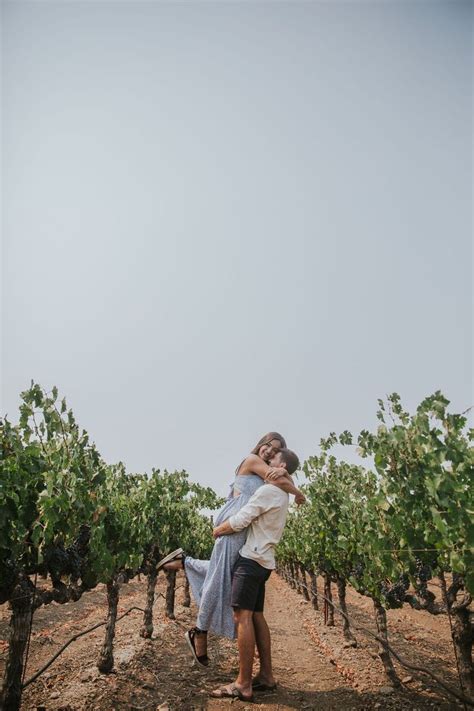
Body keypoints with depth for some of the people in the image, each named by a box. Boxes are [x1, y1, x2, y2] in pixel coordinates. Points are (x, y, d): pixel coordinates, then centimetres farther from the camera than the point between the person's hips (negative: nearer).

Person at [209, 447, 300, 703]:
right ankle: (266, 675, 20)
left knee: (243, 616, -8)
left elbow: (239, 521, -16)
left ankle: (243, 685, -4)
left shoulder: (268, 490, -15)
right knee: (256, 616, 14)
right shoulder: (282, 495, 16)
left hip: (251, 559, -10)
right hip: (262, 561, 10)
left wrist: (217, 530, -1)